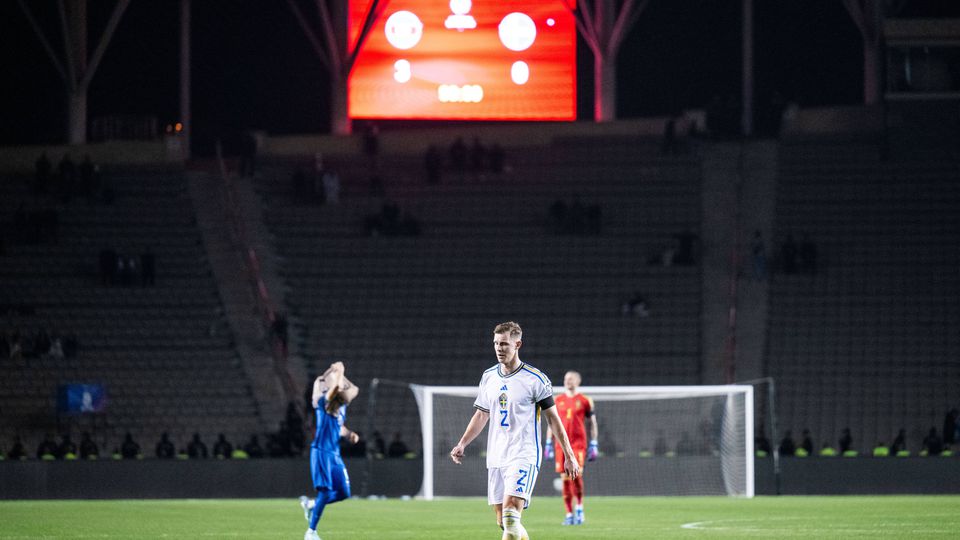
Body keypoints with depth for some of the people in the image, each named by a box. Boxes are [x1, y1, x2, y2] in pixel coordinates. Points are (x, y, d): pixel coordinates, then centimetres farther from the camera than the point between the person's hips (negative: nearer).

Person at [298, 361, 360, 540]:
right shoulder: (324, 402, -10)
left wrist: (349, 434, 8)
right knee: (326, 491, -12)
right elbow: (336, 387, -28)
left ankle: (309, 504, 26)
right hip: (321, 452, -8)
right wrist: (339, 372, -13)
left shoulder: (342, 407, 11)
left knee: (343, 493, 5)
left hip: (335, 454, 8)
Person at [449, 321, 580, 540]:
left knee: (510, 515, -21)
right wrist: (462, 444, 10)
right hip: (496, 459, 6)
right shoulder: (489, 377, 11)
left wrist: (569, 456, -2)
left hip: (524, 457, -6)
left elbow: (553, 418, -2)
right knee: (503, 521, 5)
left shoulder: (535, 379, -6)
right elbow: (481, 415, 21)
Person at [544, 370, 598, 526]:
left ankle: (580, 507, -2)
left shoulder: (585, 401, 4)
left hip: (579, 443, -3)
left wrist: (594, 445, 2)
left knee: (576, 474, -20)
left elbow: (592, 423, 7)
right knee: (565, 478, 1)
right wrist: (548, 444, 10)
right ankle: (569, 514, 7)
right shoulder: (558, 400, 12)